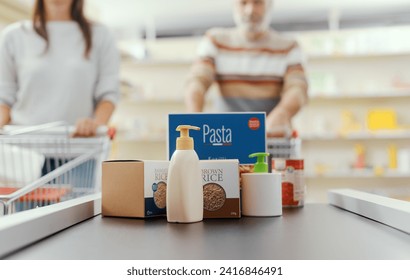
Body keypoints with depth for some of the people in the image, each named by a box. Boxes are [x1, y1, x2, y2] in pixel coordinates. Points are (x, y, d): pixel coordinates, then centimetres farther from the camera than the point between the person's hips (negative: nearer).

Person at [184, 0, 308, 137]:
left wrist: (281, 114, -32)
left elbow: (298, 89, -9)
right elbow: (197, 82, -7)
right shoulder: (215, 41, 7)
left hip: (275, 137, 0)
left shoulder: (288, 48, 7)